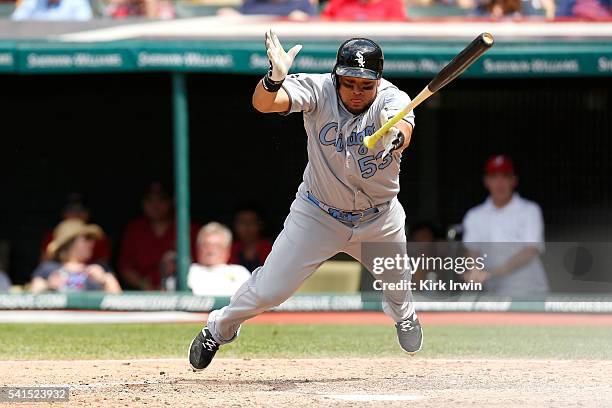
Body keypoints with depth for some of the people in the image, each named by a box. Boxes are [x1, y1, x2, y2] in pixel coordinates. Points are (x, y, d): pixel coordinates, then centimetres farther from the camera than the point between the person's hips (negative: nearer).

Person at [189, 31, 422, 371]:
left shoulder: (392, 99, -24)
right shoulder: (318, 90, -23)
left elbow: (403, 132, -46)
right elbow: (263, 102, -38)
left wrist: (394, 137, -71)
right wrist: (275, 77, -61)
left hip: (379, 219, 1)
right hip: (318, 214, -1)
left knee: (398, 288, 21)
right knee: (269, 291, -5)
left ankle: (403, 315, 60)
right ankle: (220, 327, 27)